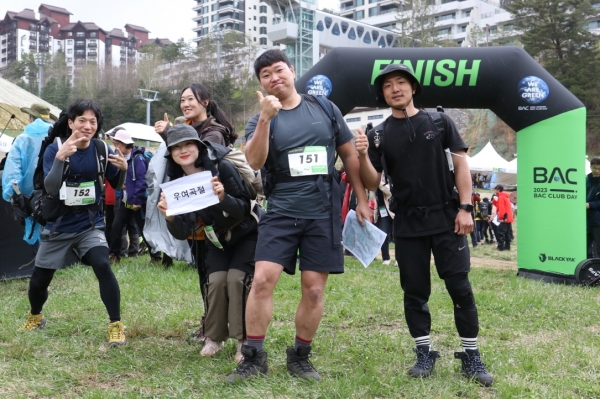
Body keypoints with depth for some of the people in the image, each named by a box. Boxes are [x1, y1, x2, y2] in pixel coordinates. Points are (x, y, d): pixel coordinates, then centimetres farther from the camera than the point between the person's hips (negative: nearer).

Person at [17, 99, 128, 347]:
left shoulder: (102, 150, -7)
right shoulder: (54, 149, -12)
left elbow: (117, 186, 2)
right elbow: (50, 189, -24)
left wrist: (123, 169, -20)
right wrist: (61, 157, -38)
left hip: (90, 224, 0)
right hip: (59, 225, 0)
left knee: (102, 266, -25)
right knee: (39, 280, 11)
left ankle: (116, 325, -12)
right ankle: (35, 317, 44)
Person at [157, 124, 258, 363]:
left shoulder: (222, 168, -23)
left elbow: (245, 209, -23)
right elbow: (183, 233, -15)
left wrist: (223, 198, -41)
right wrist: (170, 218, -36)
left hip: (246, 235, -3)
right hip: (217, 240, 4)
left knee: (236, 279, -20)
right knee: (216, 280, -16)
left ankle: (244, 340, -7)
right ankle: (214, 338, 3)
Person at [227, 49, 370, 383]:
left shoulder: (325, 109, 7)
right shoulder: (261, 120, 5)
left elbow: (350, 155, 12)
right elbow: (254, 162, -14)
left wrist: (363, 200, 7)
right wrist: (266, 118, -25)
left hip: (324, 214, 1)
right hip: (281, 213, 0)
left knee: (314, 290, 4)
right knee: (262, 280, -12)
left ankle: (300, 357, 21)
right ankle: (254, 357, 2)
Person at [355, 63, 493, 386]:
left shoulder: (440, 122, 4)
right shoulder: (379, 134, 5)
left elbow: (461, 164, 2)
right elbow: (372, 183, 2)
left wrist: (465, 208, -7)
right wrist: (363, 156, -17)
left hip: (447, 219, -1)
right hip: (407, 225, 2)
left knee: (460, 287, 0)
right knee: (415, 291, 7)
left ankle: (471, 355, 11)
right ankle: (425, 353, 19)